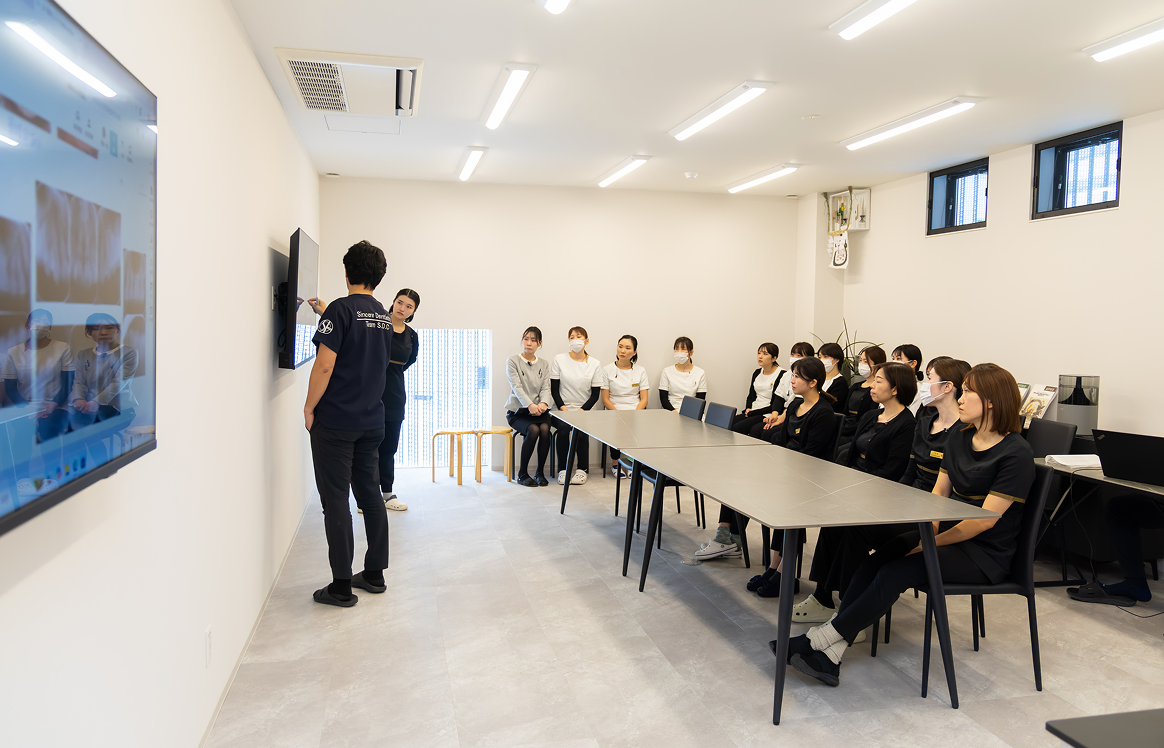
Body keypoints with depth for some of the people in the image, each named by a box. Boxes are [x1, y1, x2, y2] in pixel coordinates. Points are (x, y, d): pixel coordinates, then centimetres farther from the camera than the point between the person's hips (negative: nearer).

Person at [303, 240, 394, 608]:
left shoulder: (341, 309, -12)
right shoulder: (383, 316, 10)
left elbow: (325, 365, -18)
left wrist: (309, 408, -5)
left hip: (335, 421, -7)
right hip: (372, 421, 7)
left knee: (336, 499, -1)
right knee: (370, 494, 13)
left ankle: (342, 586, 3)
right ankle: (374, 574, 22)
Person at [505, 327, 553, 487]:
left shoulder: (544, 364, 12)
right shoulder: (513, 361, -1)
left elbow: (546, 388, 1)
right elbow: (516, 387, -13)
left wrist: (543, 403, -22)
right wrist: (530, 405, -30)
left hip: (539, 410, 3)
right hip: (517, 411, -3)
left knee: (545, 429, -28)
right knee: (533, 430, -30)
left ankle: (540, 472, -11)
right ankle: (522, 473, -13)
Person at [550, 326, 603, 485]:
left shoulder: (595, 364, 1)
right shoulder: (559, 360, 0)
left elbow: (595, 394, 1)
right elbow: (554, 389, 0)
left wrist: (580, 412, -12)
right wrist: (564, 410, -13)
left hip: (583, 409, 0)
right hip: (562, 408, 0)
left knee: (581, 431, -28)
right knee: (563, 428, -29)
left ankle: (583, 469, -6)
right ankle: (563, 469, -13)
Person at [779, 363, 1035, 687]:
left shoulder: (1016, 453, -13)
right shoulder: (959, 439, 11)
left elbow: (985, 520, -17)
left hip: (986, 554, -7)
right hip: (950, 535, 7)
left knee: (896, 572, -27)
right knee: (874, 561, -19)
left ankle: (821, 639, -25)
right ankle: (830, 652, -27)